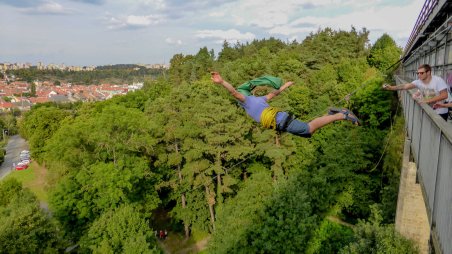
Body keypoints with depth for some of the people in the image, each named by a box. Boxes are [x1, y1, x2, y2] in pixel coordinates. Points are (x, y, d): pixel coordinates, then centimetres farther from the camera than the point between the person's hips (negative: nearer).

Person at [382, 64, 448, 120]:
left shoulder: (438, 80, -19)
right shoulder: (418, 82, -8)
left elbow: (444, 95, -24)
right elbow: (406, 86, -22)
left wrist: (428, 100, -31)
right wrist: (391, 87, -38)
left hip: (440, 113, -4)